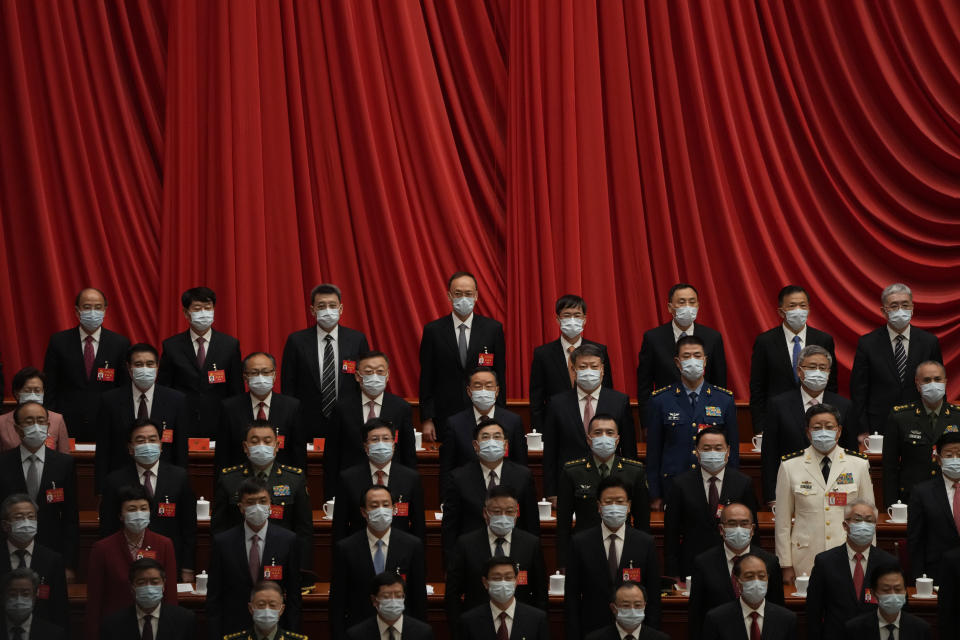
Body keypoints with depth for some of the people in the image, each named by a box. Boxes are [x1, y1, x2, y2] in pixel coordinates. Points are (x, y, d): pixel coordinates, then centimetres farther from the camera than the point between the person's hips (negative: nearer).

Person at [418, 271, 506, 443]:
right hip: (445, 418, 0)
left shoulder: (493, 328, 4)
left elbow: (500, 375, 5)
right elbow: (426, 379, 3)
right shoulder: (433, 330, 3)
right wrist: (426, 419, -2)